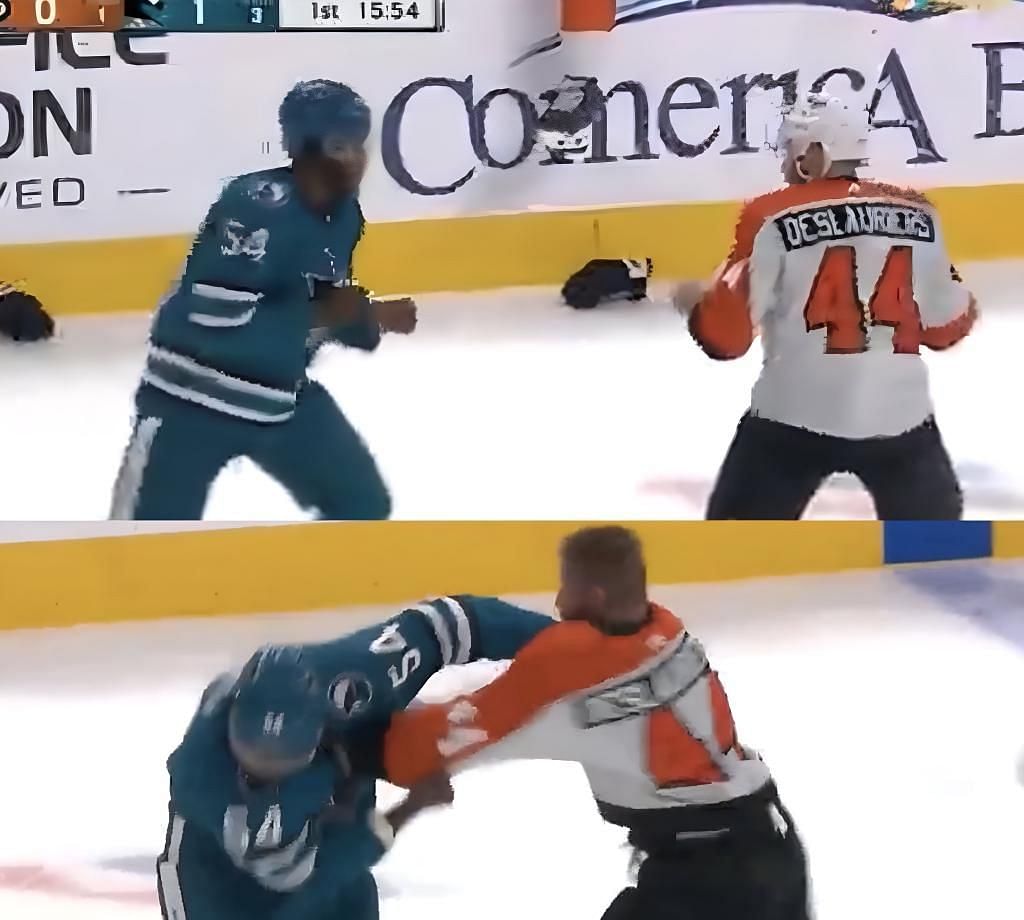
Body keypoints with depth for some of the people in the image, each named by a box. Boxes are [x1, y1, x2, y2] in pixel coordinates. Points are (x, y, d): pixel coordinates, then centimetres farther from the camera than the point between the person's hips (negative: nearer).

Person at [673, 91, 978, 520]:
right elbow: (945, 324, 10)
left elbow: (729, 331, -8)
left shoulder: (774, 219, -7)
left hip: (795, 414, -3)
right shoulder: (917, 214, 4)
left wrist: (696, 301, 13)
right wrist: (964, 310, 33)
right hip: (898, 412, 3)